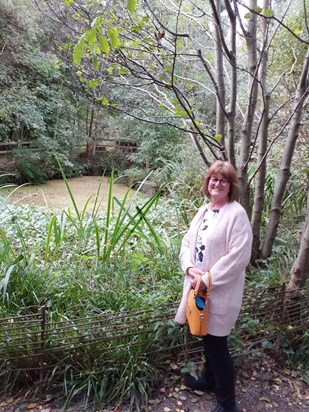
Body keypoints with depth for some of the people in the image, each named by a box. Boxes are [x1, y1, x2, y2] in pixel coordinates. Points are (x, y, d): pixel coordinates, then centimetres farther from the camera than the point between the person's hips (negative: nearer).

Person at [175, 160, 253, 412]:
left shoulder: (237, 214, -16)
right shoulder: (203, 212, 8)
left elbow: (238, 256, -21)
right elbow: (187, 243, 9)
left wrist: (207, 280, -19)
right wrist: (190, 268, -10)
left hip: (220, 292, -7)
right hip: (199, 287, 7)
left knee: (217, 344, 3)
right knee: (208, 339, 23)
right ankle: (210, 380, 47)